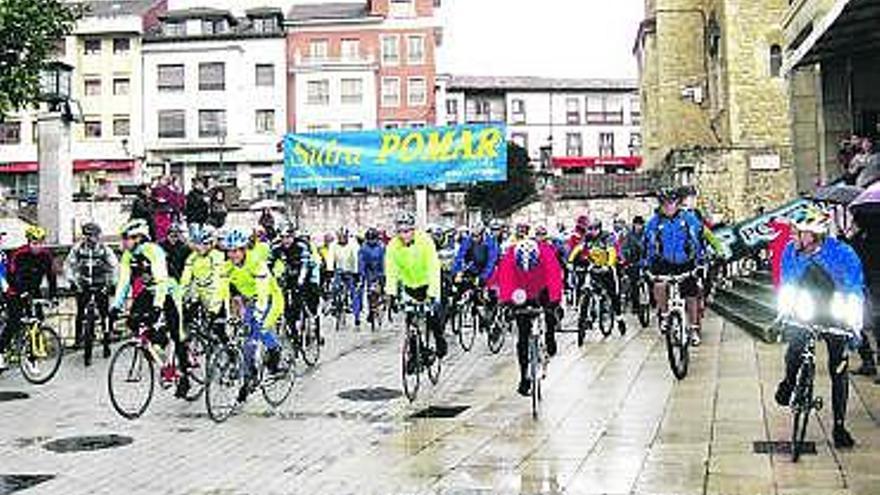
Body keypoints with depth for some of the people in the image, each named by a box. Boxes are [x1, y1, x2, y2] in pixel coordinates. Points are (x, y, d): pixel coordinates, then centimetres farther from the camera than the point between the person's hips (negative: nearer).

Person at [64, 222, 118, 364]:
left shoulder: (104, 250, -10)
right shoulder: (78, 249, -5)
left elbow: (113, 267, -4)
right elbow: (68, 264, 3)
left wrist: (109, 283, -9)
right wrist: (73, 281, -6)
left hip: (100, 285, -1)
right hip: (83, 285, 1)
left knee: (104, 313, -3)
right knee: (80, 312, -6)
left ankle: (106, 343, 6)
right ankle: (78, 337, 10)